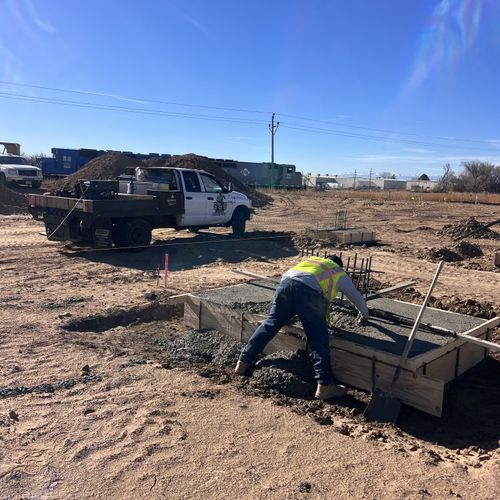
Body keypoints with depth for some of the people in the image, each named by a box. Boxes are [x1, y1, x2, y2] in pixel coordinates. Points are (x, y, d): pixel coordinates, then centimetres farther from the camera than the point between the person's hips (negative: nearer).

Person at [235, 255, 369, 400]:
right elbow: (357, 297, 38)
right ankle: (324, 385, -4)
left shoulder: (311, 259, 42)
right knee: (318, 338, -1)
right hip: (308, 290, -4)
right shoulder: (339, 274, 31)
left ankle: (244, 362, 16)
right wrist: (364, 314, 58)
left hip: (286, 282, 5)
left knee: (270, 324, 11)